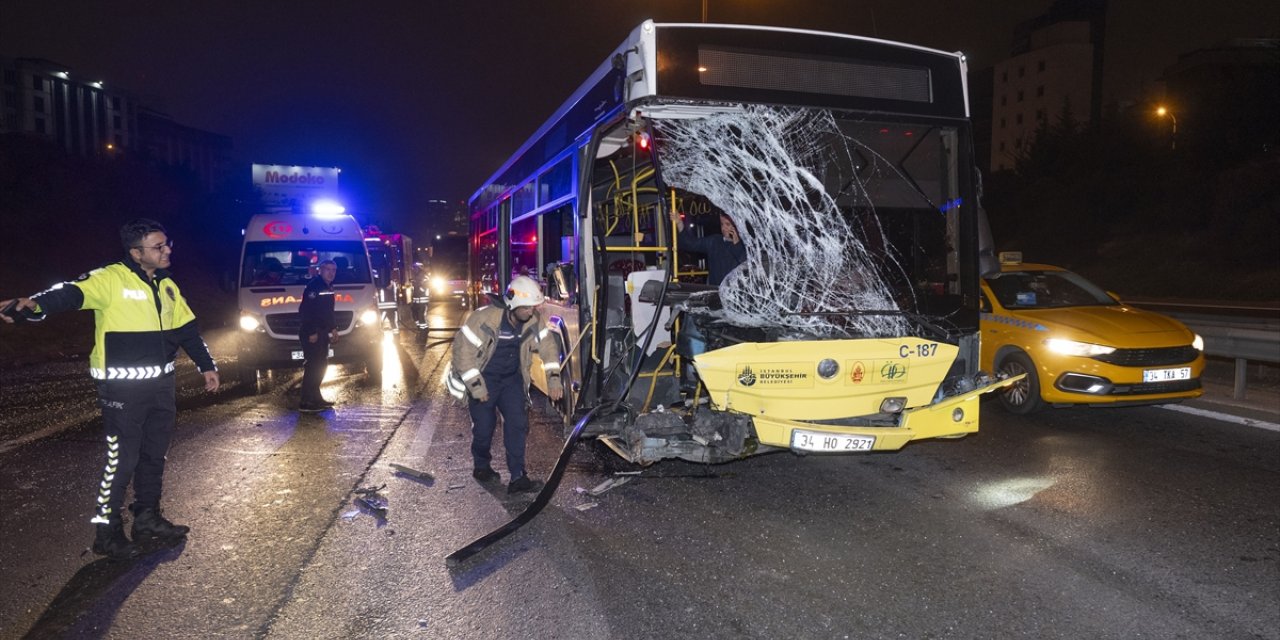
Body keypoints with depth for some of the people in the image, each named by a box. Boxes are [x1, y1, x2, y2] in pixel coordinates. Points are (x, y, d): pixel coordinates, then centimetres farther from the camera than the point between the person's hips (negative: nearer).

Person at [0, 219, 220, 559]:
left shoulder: (167, 286, 10)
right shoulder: (111, 279, -12)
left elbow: (187, 328, 18)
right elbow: (72, 293, -30)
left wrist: (206, 365, 21)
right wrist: (36, 304, -50)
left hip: (160, 384, 7)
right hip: (122, 388, -7)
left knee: (154, 454, 16)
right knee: (121, 459, -3)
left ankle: (147, 516, 31)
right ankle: (106, 531, 11)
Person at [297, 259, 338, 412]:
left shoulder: (328, 288, 15)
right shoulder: (313, 286, -15)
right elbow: (305, 310, -21)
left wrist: (333, 329, 18)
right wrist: (312, 332, -23)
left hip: (321, 333, 10)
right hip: (311, 333, -10)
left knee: (321, 365, 13)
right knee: (313, 366, -11)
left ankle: (315, 398, 22)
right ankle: (306, 402, -9)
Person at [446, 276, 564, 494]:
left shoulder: (533, 321, -10)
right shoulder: (485, 318, -26)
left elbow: (548, 345, 1)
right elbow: (462, 348, -24)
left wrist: (554, 379, -8)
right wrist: (476, 385, -22)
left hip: (512, 378, 4)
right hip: (483, 378, -4)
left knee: (517, 424, -7)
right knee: (484, 427, 0)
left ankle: (517, 478, -3)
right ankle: (481, 467, 29)